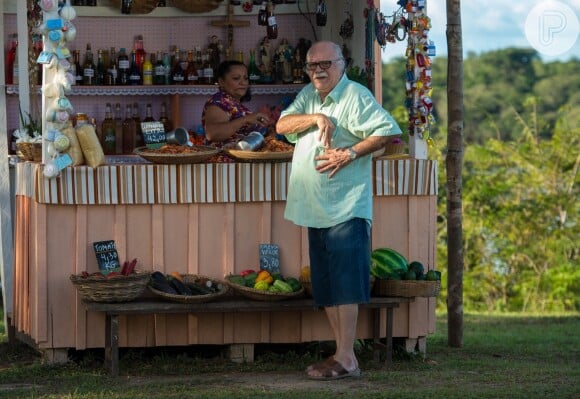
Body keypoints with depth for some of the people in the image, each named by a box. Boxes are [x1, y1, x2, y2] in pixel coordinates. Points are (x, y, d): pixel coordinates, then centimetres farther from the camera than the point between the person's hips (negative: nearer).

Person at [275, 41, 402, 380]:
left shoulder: (356, 96, -7)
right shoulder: (309, 96, 15)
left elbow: (388, 132, -15)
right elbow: (282, 125, 3)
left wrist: (350, 153, -19)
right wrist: (316, 118, -12)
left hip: (346, 207, -8)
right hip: (315, 208, 8)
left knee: (344, 284, -11)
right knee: (326, 287, 9)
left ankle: (346, 359, -12)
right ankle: (342, 354, 14)